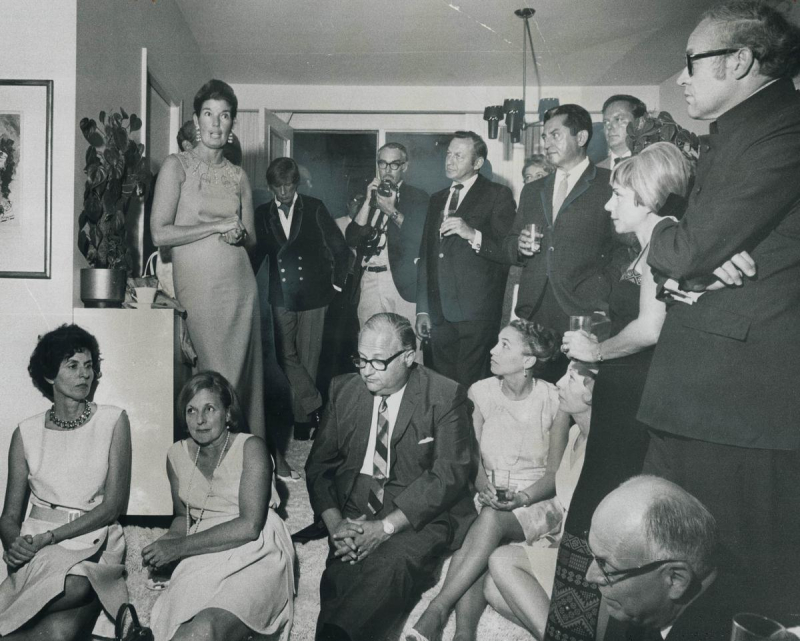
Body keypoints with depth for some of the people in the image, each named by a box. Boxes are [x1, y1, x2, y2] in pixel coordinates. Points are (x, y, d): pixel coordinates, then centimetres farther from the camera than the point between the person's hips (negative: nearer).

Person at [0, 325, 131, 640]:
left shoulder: (113, 421, 4)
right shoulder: (26, 433, 9)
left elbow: (115, 503, -2)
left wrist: (48, 537, -11)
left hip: (94, 544, -1)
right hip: (36, 548, 1)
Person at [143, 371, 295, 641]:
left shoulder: (250, 448, -6)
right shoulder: (177, 455, 11)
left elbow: (250, 525, -14)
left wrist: (179, 547, -13)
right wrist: (164, 545, 0)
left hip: (256, 555, -4)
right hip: (204, 557, 4)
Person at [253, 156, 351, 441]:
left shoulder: (314, 208, 1)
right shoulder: (263, 214, 8)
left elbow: (340, 248, 3)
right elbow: (258, 252, 14)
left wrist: (337, 283, 0)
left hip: (313, 295, -2)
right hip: (282, 297, 2)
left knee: (308, 358, 3)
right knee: (286, 356, -6)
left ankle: (303, 418, 14)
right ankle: (314, 405, 5)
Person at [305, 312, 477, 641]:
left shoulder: (445, 396, -4)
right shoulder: (343, 390, 9)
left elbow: (450, 473, -10)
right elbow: (319, 465, 10)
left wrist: (386, 527, -17)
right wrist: (335, 524, -7)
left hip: (420, 516, -3)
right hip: (354, 512, 3)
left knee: (390, 568, -33)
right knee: (342, 576, -27)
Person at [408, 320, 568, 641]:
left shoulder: (553, 401, -5)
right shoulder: (480, 392, 1)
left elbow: (555, 471, -2)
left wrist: (522, 498, -19)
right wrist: (483, 486, -16)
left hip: (536, 500, -2)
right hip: (487, 497, 2)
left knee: (491, 519, -34)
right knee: (470, 540, -31)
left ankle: (437, 610, -33)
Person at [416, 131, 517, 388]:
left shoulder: (497, 195, 1)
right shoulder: (437, 199, 20)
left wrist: (473, 235, -21)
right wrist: (422, 310, 17)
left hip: (477, 315, -5)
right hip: (439, 315, 6)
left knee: (469, 388, -8)